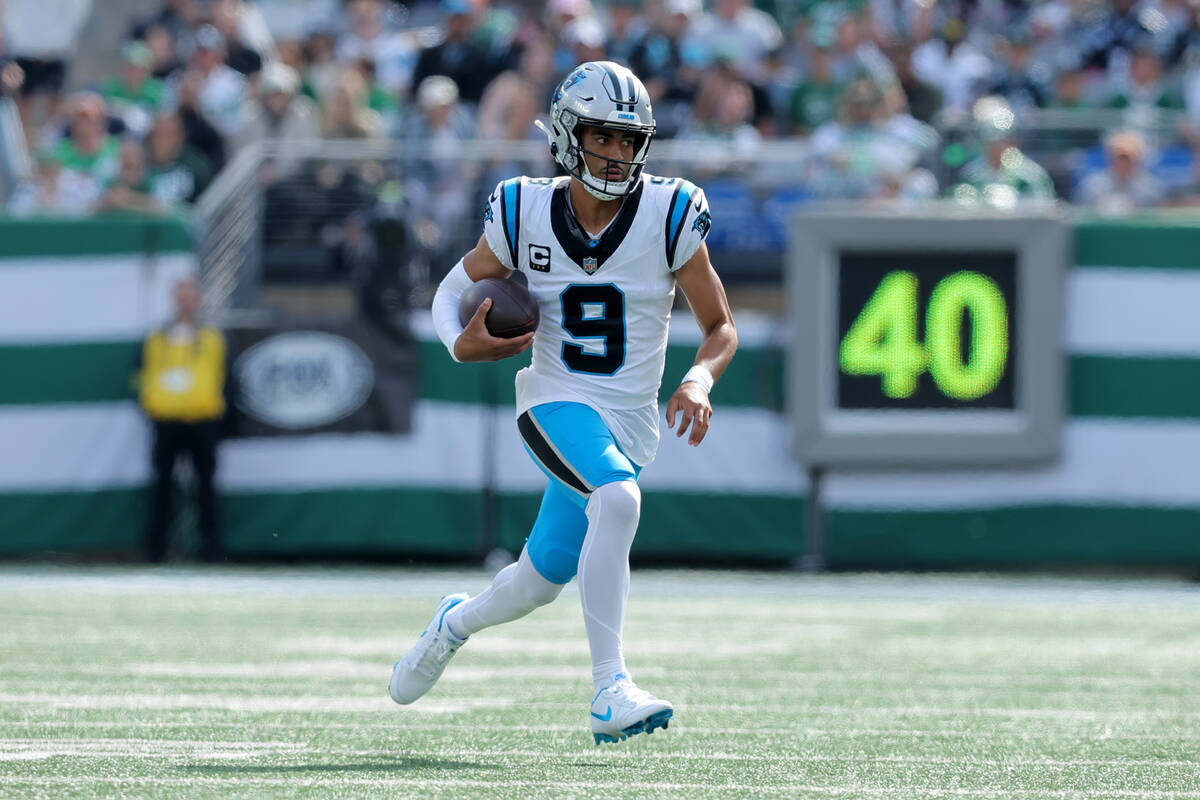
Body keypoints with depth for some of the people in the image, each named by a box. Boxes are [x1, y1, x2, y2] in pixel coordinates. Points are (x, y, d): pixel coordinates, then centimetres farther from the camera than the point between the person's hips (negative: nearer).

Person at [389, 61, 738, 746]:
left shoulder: (669, 216, -6)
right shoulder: (525, 215, -5)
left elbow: (722, 328, 1)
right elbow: (454, 291, 9)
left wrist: (700, 380, -19)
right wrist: (462, 342, -14)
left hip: (631, 421, 3)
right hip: (557, 404, -2)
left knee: (543, 580, 10)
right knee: (618, 498, -33)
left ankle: (457, 623, 45)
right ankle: (611, 690, -34)